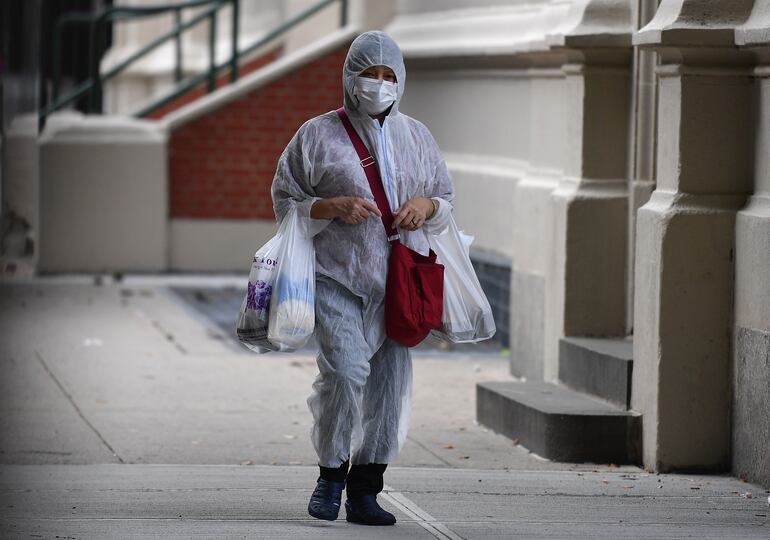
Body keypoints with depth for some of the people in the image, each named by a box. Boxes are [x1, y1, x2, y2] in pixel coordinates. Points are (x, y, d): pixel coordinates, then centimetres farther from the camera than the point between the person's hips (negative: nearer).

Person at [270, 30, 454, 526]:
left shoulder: (416, 136, 15)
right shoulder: (318, 135, 4)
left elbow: (447, 199, 22)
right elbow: (286, 200, 4)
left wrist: (426, 205, -1)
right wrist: (333, 207, -13)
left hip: (399, 280, 4)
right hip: (337, 276, -4)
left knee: (390, 382, 1)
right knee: (344, 372, -19)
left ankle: (365, 491, 10)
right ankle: (331, 475, 1)